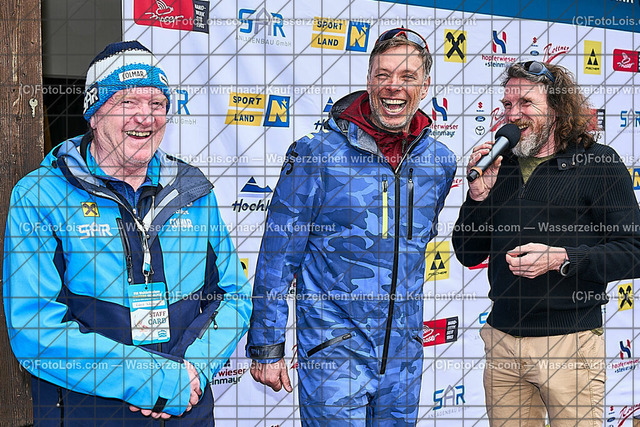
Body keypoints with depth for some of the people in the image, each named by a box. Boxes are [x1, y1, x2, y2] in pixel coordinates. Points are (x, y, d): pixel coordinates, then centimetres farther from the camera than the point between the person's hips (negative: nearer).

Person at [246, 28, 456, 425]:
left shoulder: (441, 162, 1)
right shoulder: (316, 153, -11)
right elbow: (278, 256, -8)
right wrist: (266, 347, -7)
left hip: (404, 353, 5)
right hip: (333, 348, -4)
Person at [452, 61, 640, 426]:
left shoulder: (598, 163, -4)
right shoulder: (499, 166, 11)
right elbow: (469, 255, 11)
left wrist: (562, 258, -21)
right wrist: (479, 195, -4)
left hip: (570, 342, -4)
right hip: (502, 340, 5)